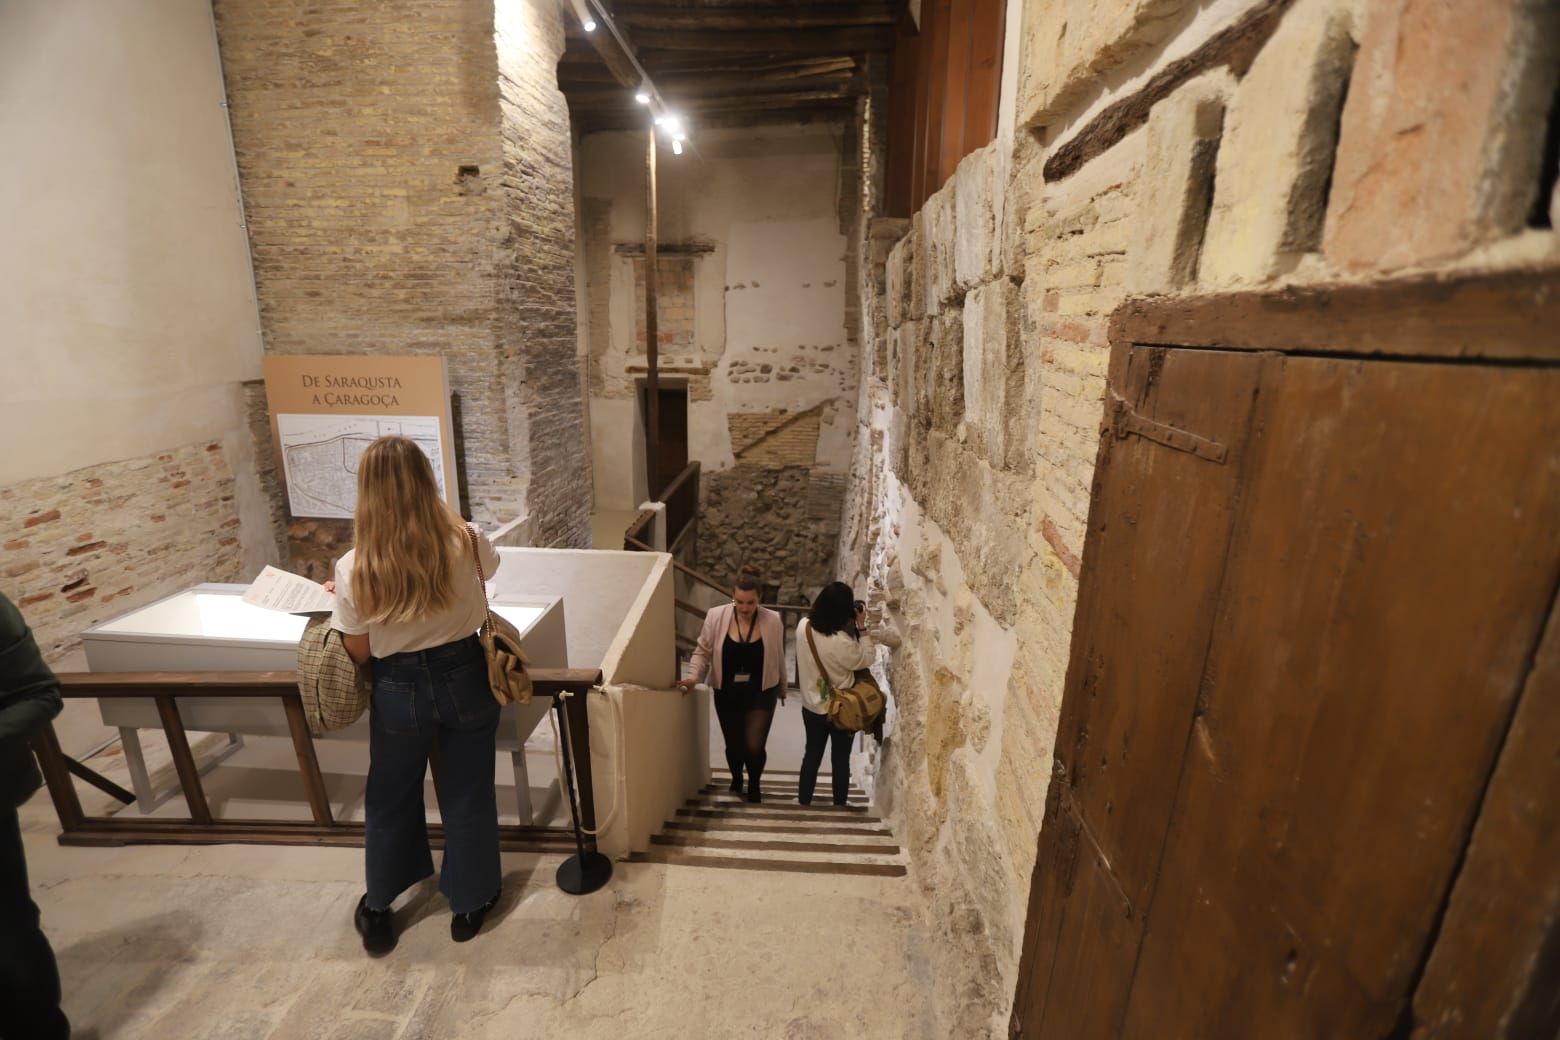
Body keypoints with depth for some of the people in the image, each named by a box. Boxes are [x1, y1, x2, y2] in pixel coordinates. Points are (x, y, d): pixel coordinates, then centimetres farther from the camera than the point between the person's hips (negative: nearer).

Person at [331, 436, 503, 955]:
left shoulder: (355, 569, -19)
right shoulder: (467, 544, -17)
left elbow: (359, 653, -7)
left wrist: (339, 602, 8)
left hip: (399, 691, 0)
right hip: (465, 679, 1)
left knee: (390, 799, 24)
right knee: (467, 795, 19)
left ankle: (378, 910, 44)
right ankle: (469, 903, 37)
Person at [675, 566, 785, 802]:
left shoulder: (772, 621, -11)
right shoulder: (716, 617, -13)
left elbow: (779, 658, 1)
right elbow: (702, 652, -4)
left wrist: (782, 689, 12)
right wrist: (693, 676, -20)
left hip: (760, 694, -1)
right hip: (727, 694, 1)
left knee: (754, 746, -9)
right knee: (734, 745, 15)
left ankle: (754, 784, 26)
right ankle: (736, 778, 49)